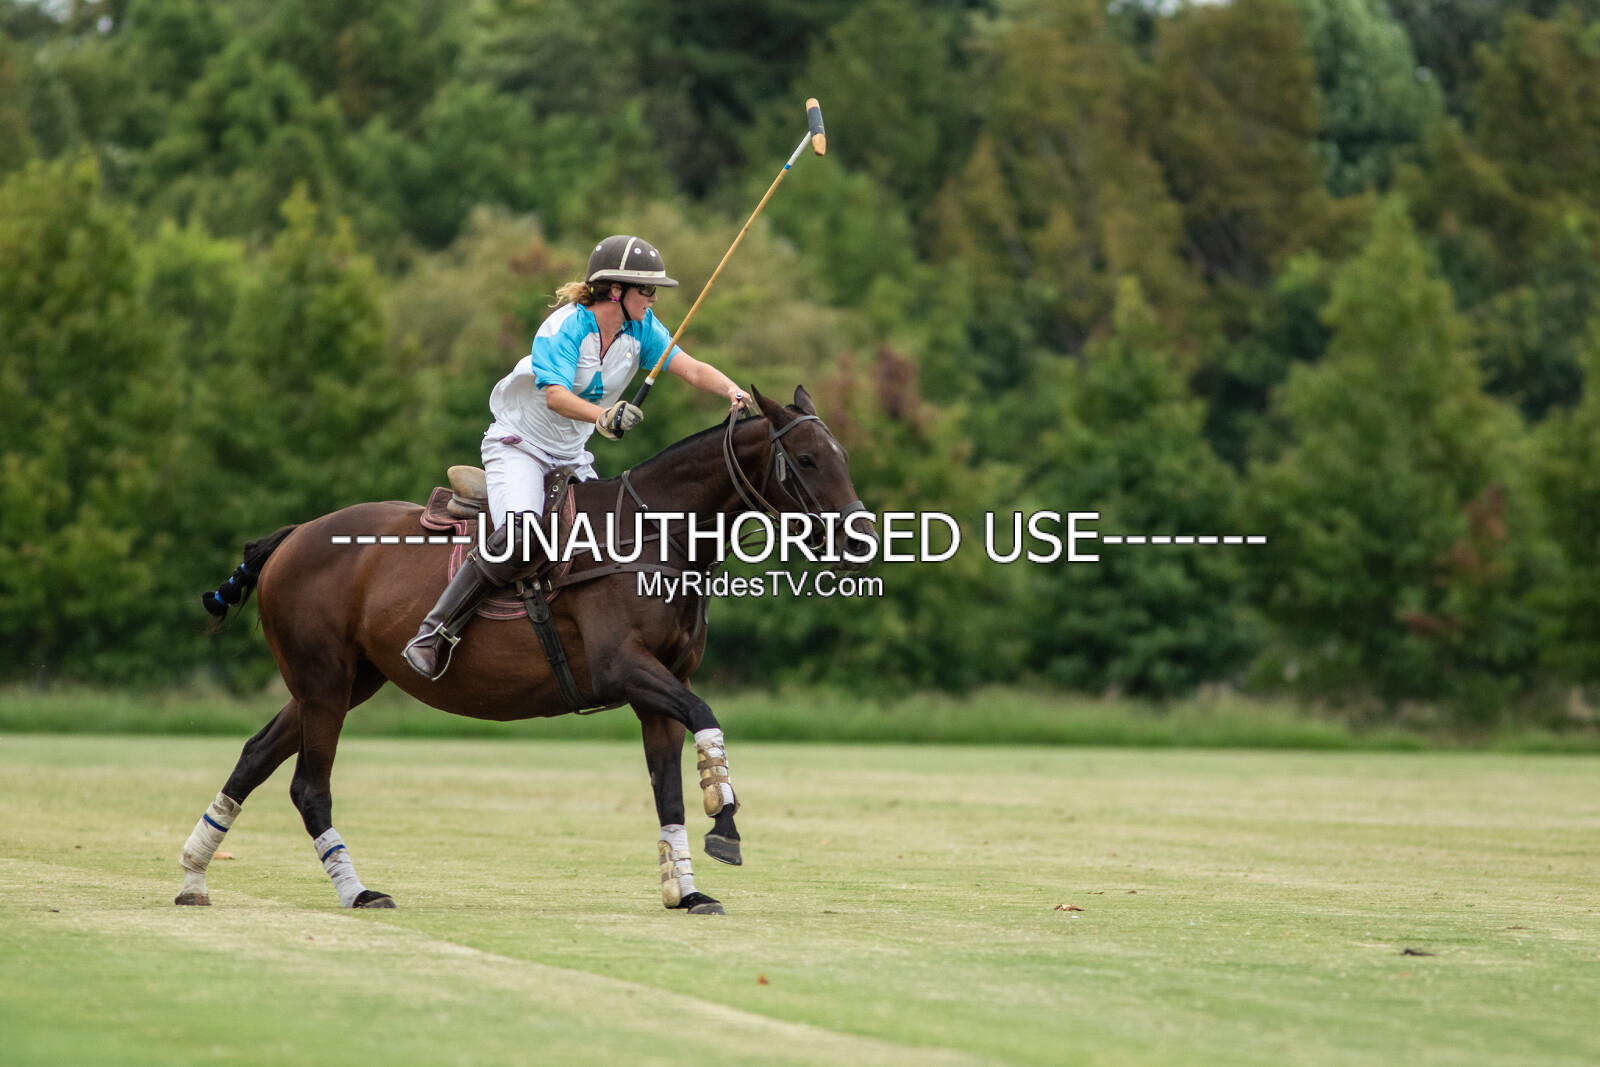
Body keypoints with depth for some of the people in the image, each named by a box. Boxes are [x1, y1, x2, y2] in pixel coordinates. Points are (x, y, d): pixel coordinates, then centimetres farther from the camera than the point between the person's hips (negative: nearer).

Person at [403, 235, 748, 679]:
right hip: (519, 446, -7)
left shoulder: (641, 328, -2)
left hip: (572, 458, 8)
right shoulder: (565, 328, -21)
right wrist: (603, 417, -53)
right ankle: (433, 634, -28)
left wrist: (731, 390, -30)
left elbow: (690, 368, -10)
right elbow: (556, 395, -35)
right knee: (519, 535, -31)